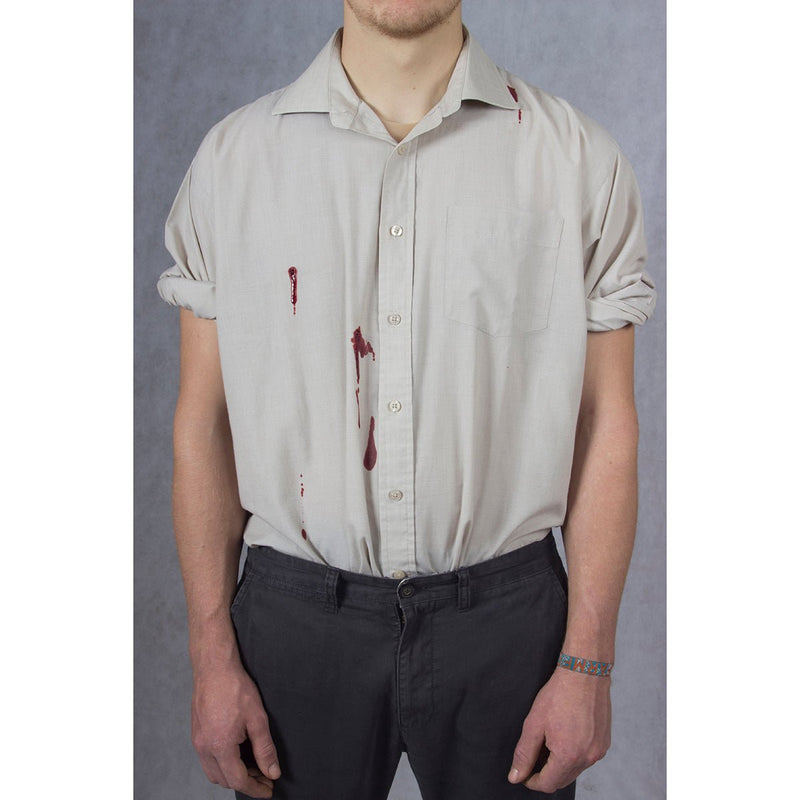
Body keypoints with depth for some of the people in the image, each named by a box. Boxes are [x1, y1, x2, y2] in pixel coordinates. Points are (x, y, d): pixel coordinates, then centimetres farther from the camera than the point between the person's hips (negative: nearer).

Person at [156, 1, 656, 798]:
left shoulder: (579, 159, -3)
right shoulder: (231, 158, 0)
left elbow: (604, 421, -3)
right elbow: (203, 422, 0)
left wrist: (588, 663, -4)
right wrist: (213, 659, -1)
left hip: (505, 612, 0)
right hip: (297, 612, 1)